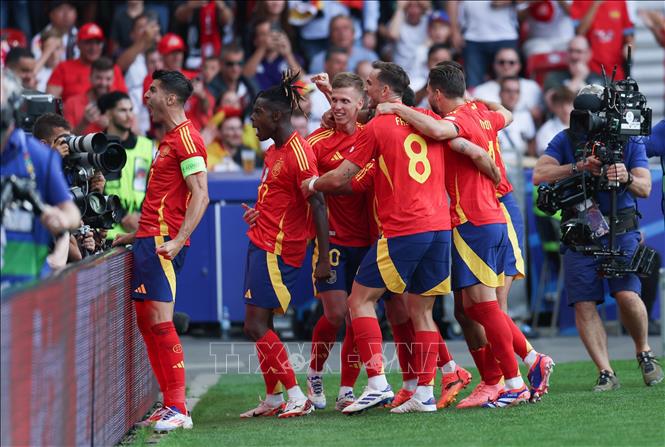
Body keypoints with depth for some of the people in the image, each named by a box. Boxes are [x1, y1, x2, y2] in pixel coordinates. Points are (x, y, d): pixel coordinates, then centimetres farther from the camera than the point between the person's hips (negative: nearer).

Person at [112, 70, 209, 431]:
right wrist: (136, 234, 28)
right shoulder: (169, 139, 21)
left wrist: (177, 240, -25)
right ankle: (169, 404, 12)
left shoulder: (186, 138, -10)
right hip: (149, 238, 11)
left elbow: (200, 195, -18)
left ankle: (178, 410, -16)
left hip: (162, 244, -11)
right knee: (146, 320, 9)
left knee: (159, 320, -15)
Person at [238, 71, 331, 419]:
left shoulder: (298, 153, -17)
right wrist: (258, 212, 12)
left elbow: (318, 204, -20)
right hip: (261, 244, 10)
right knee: (259, 325, 12)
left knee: (256, 326, -11)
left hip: (277, 250, -10)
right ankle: (273, 399, 20)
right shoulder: (273, 151, 13)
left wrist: (324, 258, -22)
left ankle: (297, 397, -7)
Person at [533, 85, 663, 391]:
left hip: (620, 228, -1)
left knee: (626, 294, -17)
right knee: (584, 305, -7)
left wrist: (627, 179, -30)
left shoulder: (630, 142, -1)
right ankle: (606, 374, -1)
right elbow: (539, 175, -12)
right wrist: (578, 167, -23)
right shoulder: (566, 141, 0)